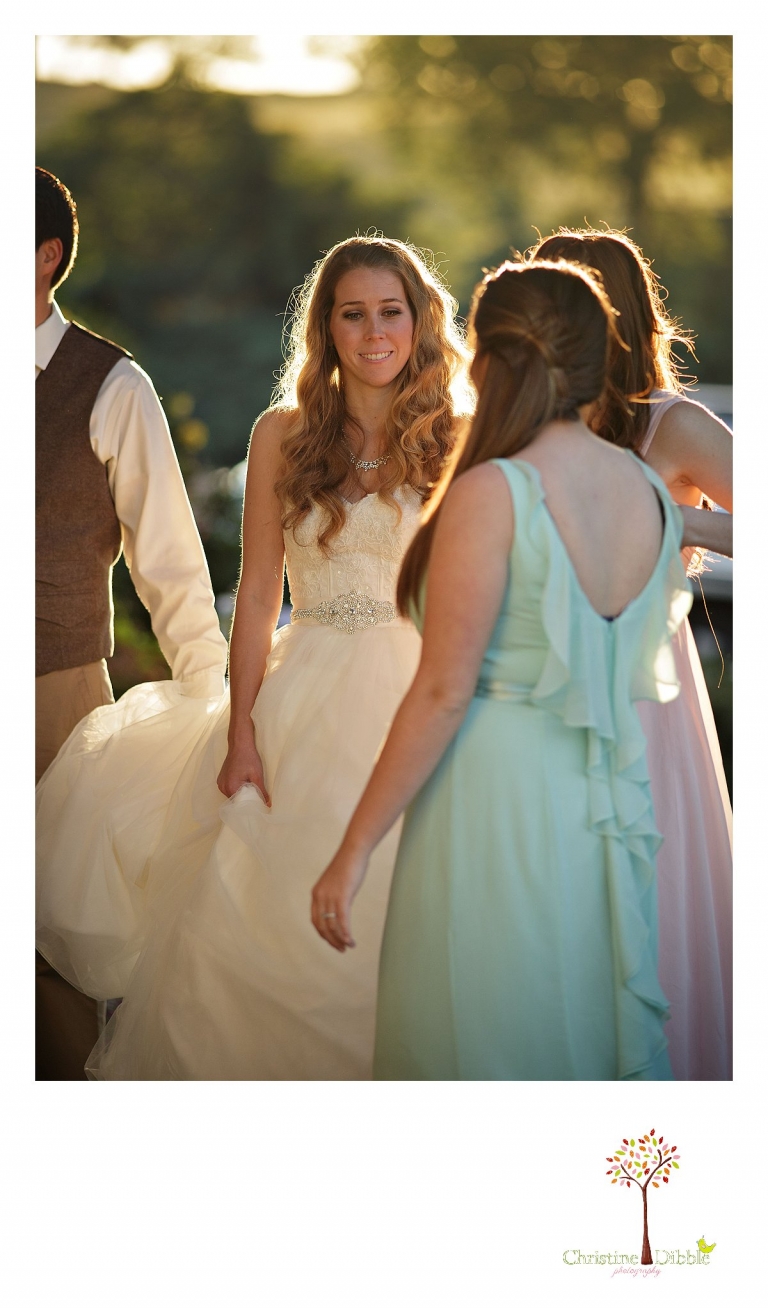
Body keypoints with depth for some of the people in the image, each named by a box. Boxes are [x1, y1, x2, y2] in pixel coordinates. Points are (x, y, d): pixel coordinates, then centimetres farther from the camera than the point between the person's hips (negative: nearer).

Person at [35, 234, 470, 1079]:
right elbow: (257, 595, 5)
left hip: (420, 697, -1)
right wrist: (241, 736, -2)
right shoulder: (283, 435, 4)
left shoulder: (451, 440, 2)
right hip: (302, 701, 1)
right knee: (258, 930, 0)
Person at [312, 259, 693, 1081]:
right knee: (593, 1035, 17)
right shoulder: (652, 494, 4)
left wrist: (354, 849, -12)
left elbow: (443, 692, -17)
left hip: (496, 794, -6)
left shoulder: (491, 494, -16)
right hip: (611, 805, 7)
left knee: (478, 1047, 6)